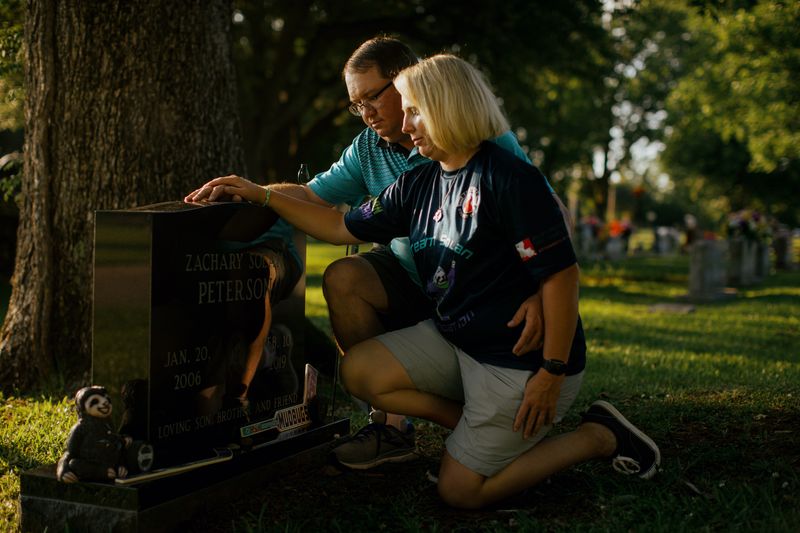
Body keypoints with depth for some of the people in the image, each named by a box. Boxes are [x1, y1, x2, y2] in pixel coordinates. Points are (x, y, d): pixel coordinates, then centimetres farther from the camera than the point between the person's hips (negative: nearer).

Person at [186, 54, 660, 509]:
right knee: (359, 371, -3)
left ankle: (600, 435, 9)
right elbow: (342, 228, 13)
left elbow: (561, 273, -21)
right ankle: (490, 430, 5)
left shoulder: (510, 178, -20)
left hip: (522, 360, -8)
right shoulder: (419, 185, 5)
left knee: (461, 490, -5)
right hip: (455, 339, 8)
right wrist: (260, 194, 9)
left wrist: (552, 374, -21)